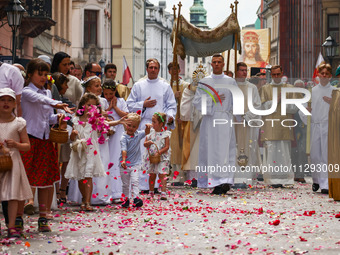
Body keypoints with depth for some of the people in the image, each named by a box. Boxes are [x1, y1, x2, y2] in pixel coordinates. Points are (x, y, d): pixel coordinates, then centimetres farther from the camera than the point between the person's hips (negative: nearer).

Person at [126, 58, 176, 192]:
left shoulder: (165, 86, 13)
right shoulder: (138, 86, 13)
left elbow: (171, 105, 13)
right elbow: (130, 104, 12)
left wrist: (170, 116, -7)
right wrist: (143, 105, -4)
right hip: (144, 123, 0)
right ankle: (143, 185, -5)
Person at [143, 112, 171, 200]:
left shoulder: (165, 134, -7)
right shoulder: (151, 132, 5)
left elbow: (167, 147, -10)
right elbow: (145, 143, 9)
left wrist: (158, 153, -21)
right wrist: (148, 143, -15)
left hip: (162, 158, -4)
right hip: (151, 157, 4)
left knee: (162, 175, -9)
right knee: (152, 175, 11)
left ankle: (163, 193, -10)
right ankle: (151, 193, 22)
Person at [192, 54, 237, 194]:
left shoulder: (231, 82, 10)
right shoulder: (204, 82, 9)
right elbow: (196, 101, 3)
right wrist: (212, 99, -7)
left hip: (225, 120, -1)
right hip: (209, 120, 1)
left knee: (225, 150, -10)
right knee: (210, 150, -2)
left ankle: (225, 181, -16)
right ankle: (216, 184, 4)